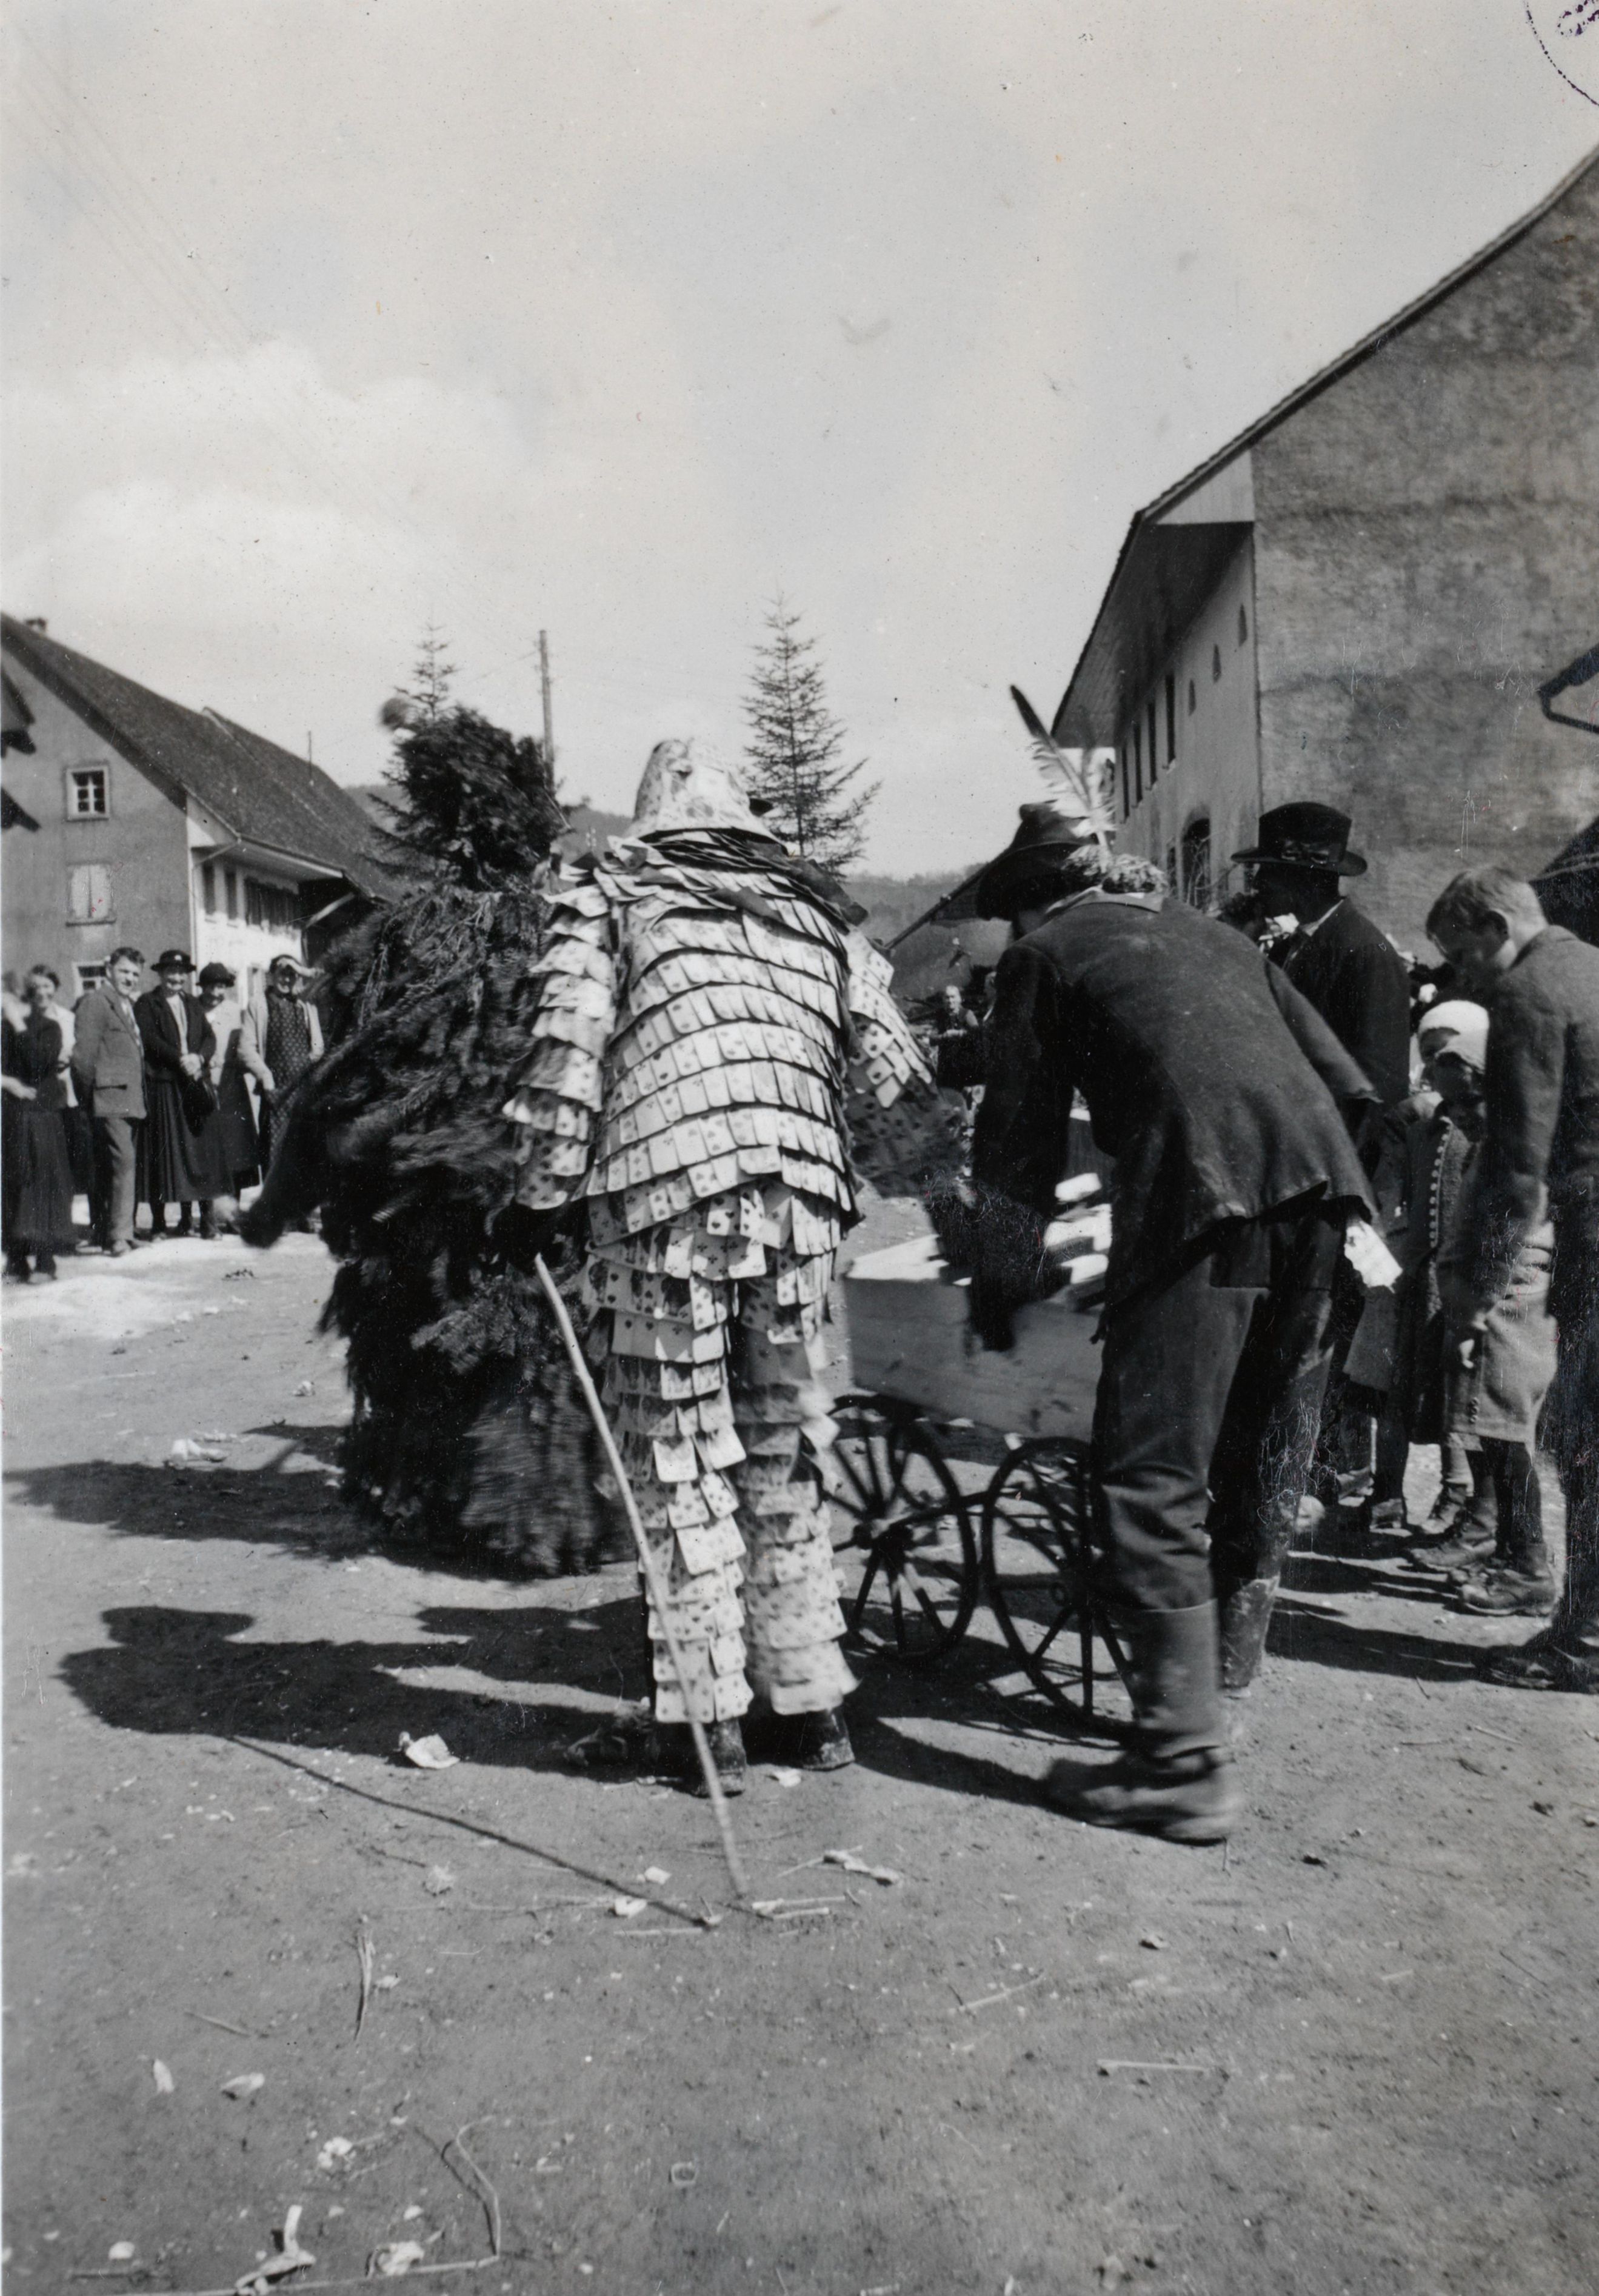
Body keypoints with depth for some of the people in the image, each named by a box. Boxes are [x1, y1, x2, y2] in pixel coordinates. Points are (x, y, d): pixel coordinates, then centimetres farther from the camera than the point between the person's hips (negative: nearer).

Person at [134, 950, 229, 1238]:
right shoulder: (147, 1004, 4)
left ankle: (207, 1217, 4)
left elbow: (210, 1038, 10)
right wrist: (180, 1059, -19)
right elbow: (150, 1038, -9)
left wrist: (198, 1058, -10)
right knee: (165, 1148, -5)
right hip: (163, 1085, -4)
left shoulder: (194, 1005, 19)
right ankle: (159, 1221, -1)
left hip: (195, 1082, 4)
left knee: (201, 1147, 1)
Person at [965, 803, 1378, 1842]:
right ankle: (1225, 1667, 34)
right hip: (1318, 1173, 7)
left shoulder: (1046, 953, 16)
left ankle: (1185, 1762, -6)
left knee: (1155, 1473, -5)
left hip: (1204, 1183, -7)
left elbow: (1018, 1141, 13)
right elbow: (1341, 1074, 25)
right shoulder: (1213, 933, 31)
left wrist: (1001, 1277, 24)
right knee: (1264, 1454, 18)